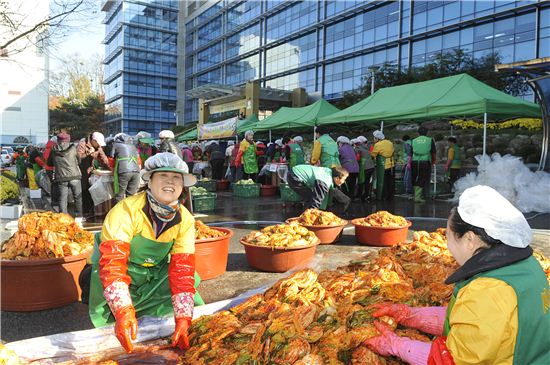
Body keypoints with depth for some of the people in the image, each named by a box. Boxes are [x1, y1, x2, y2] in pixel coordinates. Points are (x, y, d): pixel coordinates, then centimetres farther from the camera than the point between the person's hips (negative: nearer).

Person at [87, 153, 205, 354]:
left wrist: (183, 319, -27)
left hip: (157, 275, 4)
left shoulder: (185, 220, -16)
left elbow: (183, 270, -18)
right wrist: (123, 312, -49)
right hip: (124, 271, -3)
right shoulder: (126, 210, -29)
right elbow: (112, 263, -37)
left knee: (197, 314, -4)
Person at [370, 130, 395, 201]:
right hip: (391, 165, 7)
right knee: (390, 182, 14)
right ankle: (390, 196, 22)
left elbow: (373, 155, -9)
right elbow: (392, 152, 16)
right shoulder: (390, 143, 8)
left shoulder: (378, 145, -14)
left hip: (382, 166, -7)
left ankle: (381, 197, 3)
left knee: (382, 182, 1)